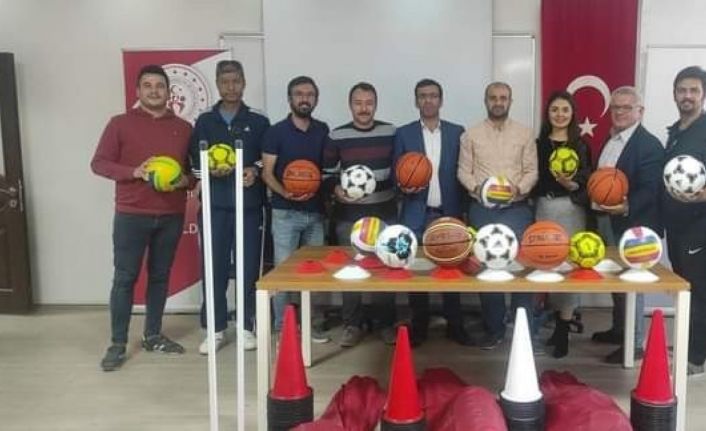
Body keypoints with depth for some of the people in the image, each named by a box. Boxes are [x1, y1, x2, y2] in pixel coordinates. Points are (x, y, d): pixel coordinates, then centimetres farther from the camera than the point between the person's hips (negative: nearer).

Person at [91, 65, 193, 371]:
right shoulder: (120, 124, 1)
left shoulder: (183, 128, 10)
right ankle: (117, 344, 7)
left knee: (160, 276, 10)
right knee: (125, 278, -1)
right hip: (131, 215, -3)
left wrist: (185, 179, -7)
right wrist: (134, 172, -17)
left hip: (171, 216, 3)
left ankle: (153, 336, 22)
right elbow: (99, 163, -2)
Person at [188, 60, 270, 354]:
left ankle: (246, 327, 15)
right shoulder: (204, 122, 9)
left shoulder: (258, 122, 7)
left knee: (248, 267, 3)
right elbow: (194, 162, 7)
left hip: (249, 205, 0)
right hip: (215, 205, 1)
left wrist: (255, 170, -13)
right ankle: (216, 329, 12)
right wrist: (211, 171, -13)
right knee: (214, 267, 2)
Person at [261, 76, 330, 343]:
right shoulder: (276, 132, -2)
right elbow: (267, 173, -4)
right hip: (285, 212, -3)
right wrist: (285, 193, -21)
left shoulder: (323, 131, 8)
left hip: (316, 211, 4)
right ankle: (282, 327, 9)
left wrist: (327, 190, -8)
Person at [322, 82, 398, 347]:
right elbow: (327, 172, 3)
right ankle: (352, 325, 18)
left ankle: (385, 323, 21)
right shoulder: (337, 136, -1)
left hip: (385, 213, 1)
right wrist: (335, 189, -15)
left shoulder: (391, 133, 2)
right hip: (348, 215, -1)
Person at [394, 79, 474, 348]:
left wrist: (462, 212, 4)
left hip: (449, 214, 1)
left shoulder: (457, 132, 6)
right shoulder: (403, 134, 4)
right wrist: (404, 187, -16)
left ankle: (455, 326, 18)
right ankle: (419, 326, 17)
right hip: (416, 215, 0)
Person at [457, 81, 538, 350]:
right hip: (481, 208, 1)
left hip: (516, 207, 0)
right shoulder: (471, 135, 6)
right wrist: (477, 188, -15)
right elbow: (463, 171, 3)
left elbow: (532, 171, 3)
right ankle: (494, 328, 18)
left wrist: (519, 189, -16)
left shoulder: (524, 133, 6)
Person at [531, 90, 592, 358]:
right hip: (543, 209, 2)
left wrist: (571, 184, -20)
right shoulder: (538, 143, 8)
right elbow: (532, 178, 8)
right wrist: (531, 206, -3)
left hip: (570, 210, -2)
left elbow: (587, 183, -1)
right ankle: (561, 320, 22)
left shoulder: (581, 146, 3)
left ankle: (563, 332, 3)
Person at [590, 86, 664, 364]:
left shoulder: (649, 145, -13)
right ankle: (619, 330, 33)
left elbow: (650, 189, -20)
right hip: (605, 222, 8)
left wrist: (627, 207, -34)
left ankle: (634, 344, 7)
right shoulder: (610, 140, 14)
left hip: (630, 224, -8)